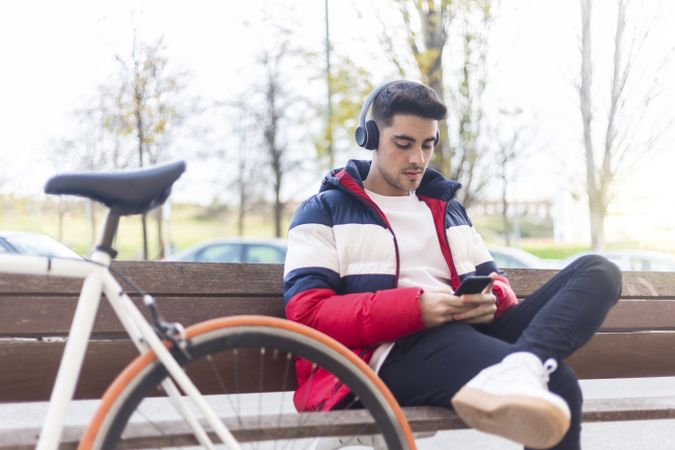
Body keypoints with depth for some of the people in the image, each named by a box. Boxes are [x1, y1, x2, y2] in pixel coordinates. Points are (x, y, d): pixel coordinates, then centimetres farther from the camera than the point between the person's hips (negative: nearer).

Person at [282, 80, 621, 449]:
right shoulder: (323, 212, 11)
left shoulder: (449, 208, 30)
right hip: (395, 354, -8)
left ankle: (515, 369, -43)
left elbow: (495, 282, 24)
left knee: (597, 271, -20)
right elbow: (306, 314, -4)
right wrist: (415, 308, -18)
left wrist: (490, 300, -5)